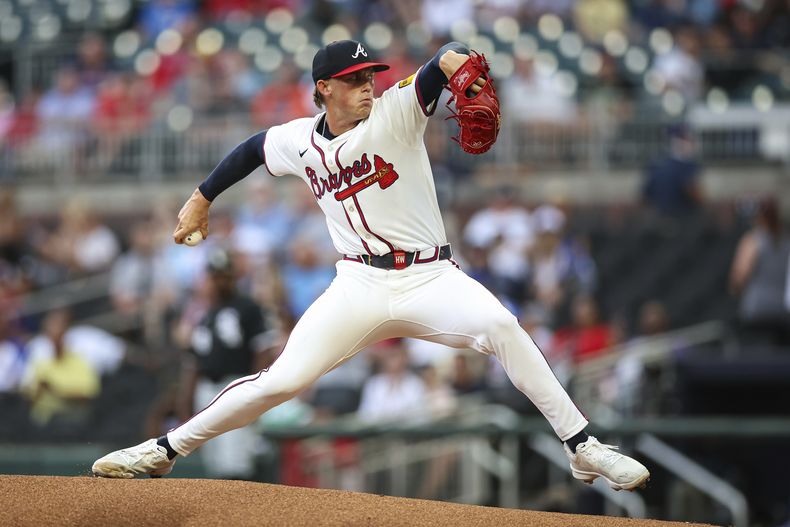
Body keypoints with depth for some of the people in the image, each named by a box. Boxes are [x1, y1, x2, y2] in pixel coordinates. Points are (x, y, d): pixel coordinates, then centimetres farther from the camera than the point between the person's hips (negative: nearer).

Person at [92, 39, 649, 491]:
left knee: (502, 328, -30)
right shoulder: (299, 141, 4)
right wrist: (202, 200, 29)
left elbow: (445, 64, -26)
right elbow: (252, 149, 27)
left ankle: (583, 448, -23)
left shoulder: (395, 111, -7)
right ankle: (165, 450, 7)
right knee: (282, 380, -9)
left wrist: (451, 60, -50)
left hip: (431, 278, -2)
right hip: (360, 286, 2)